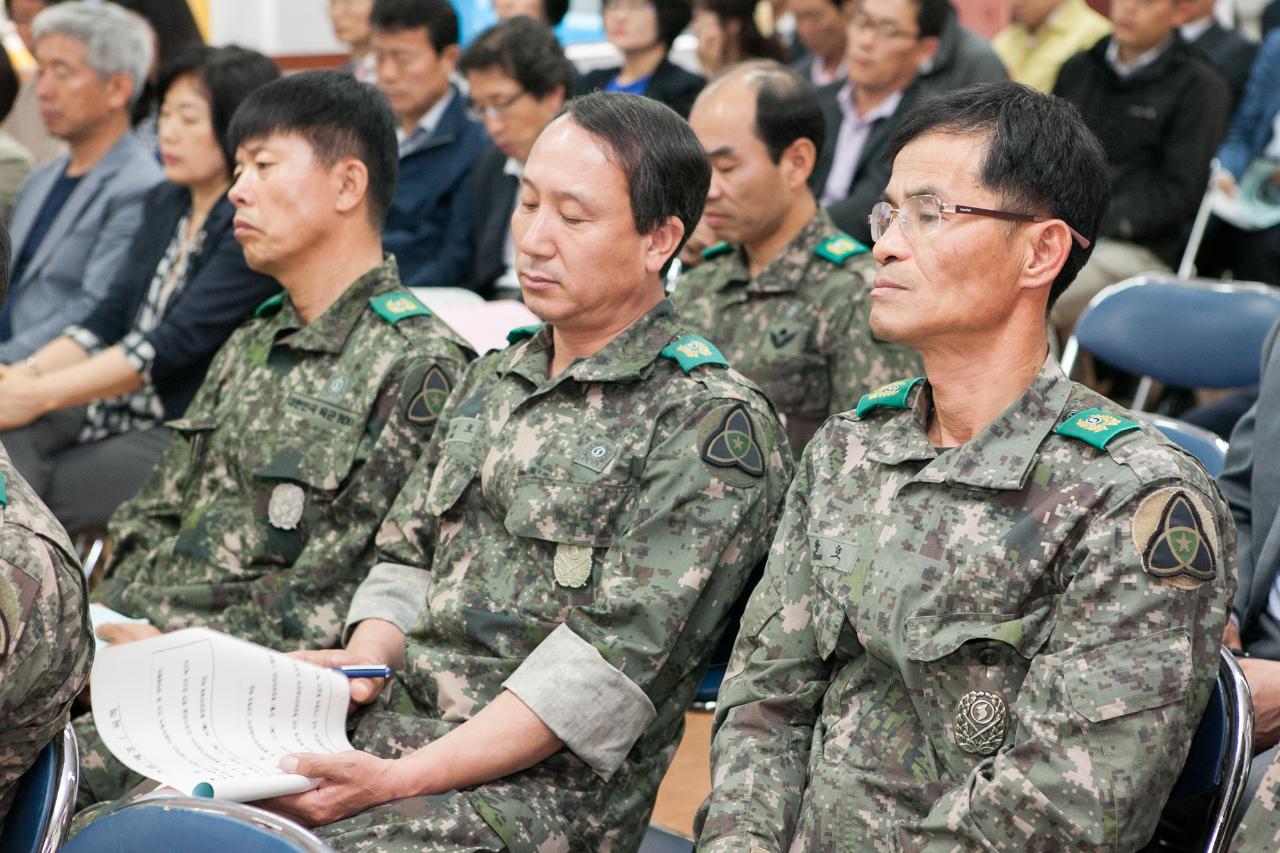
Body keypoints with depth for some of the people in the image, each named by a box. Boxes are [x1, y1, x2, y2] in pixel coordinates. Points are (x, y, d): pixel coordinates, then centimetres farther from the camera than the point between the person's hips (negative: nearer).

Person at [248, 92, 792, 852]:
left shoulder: (711, 422, -8)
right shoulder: (492, 381, 18)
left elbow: (611, 664, -16)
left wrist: (399, 780, -20)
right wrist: (363, 661, -1)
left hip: (549, 786, -7)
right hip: (393, 727, 7)